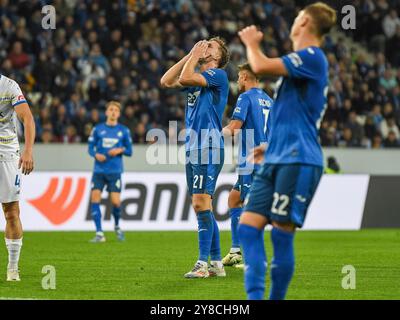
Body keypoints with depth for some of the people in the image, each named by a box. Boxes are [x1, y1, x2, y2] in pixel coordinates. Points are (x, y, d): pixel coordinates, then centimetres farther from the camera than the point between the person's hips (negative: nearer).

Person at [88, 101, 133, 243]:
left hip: (115, 171, -1)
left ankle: (117, 227, 22)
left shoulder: (124, 131, 6)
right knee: (95, 198, -11)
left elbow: (129, 151, 9)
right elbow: (90, 148, 8)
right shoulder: (98, 129, 6)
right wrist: (96, 154, -13)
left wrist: (120, 150, -11)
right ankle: (99, 234, -6)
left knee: (115, 202, -8)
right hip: (99, 171, 1)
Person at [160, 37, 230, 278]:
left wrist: (195, 55, -3)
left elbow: (185, 79, -18)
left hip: (208, 149, -9)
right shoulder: (198, 78, 20)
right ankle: (217, 263, 12)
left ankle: (203, 264, -15)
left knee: (201, 203, -14)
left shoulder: (218, 74, -6)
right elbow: (166, 81, 16)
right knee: (201, 206, 9)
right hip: (193, 149, 9)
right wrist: (189, 56, 14)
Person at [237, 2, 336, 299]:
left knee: (282, 233, -7)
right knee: (249, 226, -2)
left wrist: (252, 43, 0)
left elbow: (261, 66, -19)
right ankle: (255, 297, -5)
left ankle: (277, 297, 0)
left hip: (297, 161, -9)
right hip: (276, 160, 9)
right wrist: (271, 145, 29)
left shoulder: (312, 57, -8)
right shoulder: (305, 62, 23)